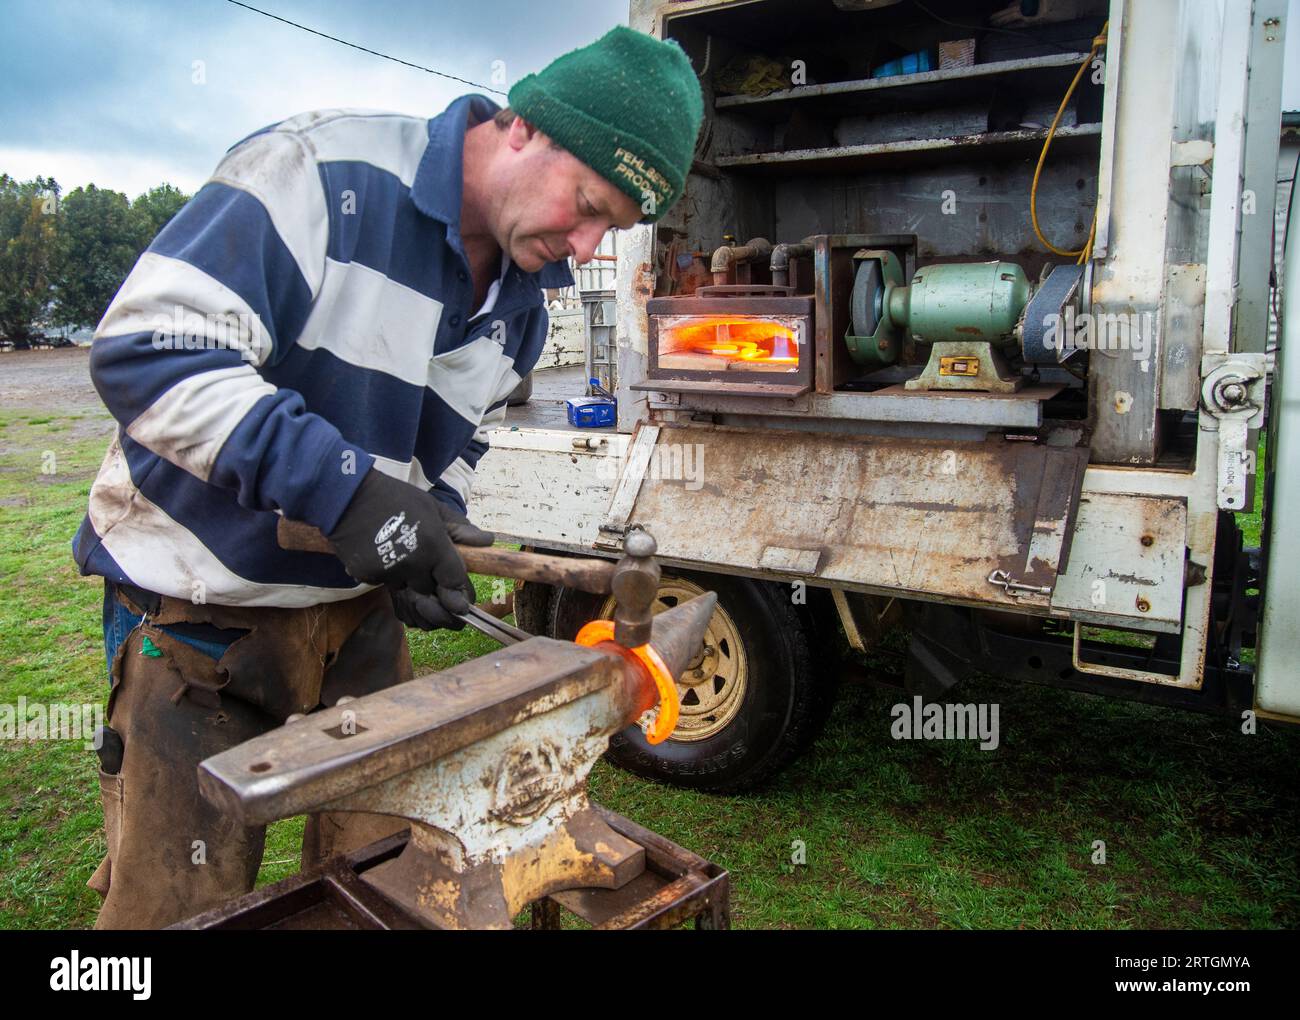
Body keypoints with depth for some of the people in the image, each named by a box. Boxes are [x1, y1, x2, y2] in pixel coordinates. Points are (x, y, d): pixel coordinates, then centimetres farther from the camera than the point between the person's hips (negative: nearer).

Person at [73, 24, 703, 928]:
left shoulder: (523, 304, 3)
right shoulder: (318, 174, -19)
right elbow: (147, 350, -26)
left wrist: (432, 529, -9)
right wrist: (348, 488, -32)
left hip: (359, 612, 6)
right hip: (203, 608, -5)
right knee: (184, 906, 5)